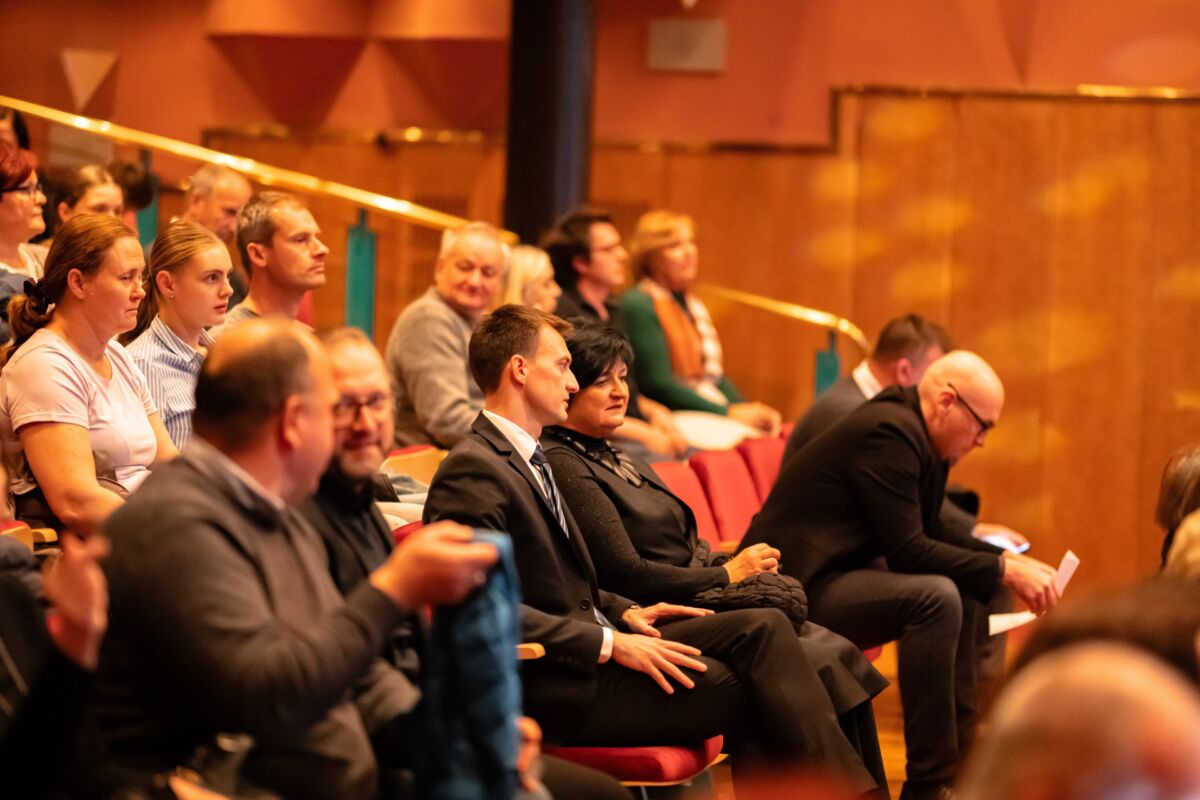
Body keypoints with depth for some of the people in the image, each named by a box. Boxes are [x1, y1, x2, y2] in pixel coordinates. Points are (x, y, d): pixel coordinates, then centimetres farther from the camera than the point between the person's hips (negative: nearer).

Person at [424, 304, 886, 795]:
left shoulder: (524, 459, 18)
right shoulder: (473, 471, -14)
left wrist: (623, 613, 7)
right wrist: (610, 643, -21)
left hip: (589, 649, 9)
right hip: (548, 686, -9)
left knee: (764, 627, -7)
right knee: (747, 687, -16)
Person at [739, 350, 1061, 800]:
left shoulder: (917, 435, 13)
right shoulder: (889, 433, -18)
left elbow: (934, 532, 17)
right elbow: (906, 549, -21)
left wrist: (1008, 561, 3)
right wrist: (1003, 570, -17)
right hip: (796, 587, -11)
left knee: (967, 592, 8)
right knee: (936, 598, -27)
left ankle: (959, 759, 11)